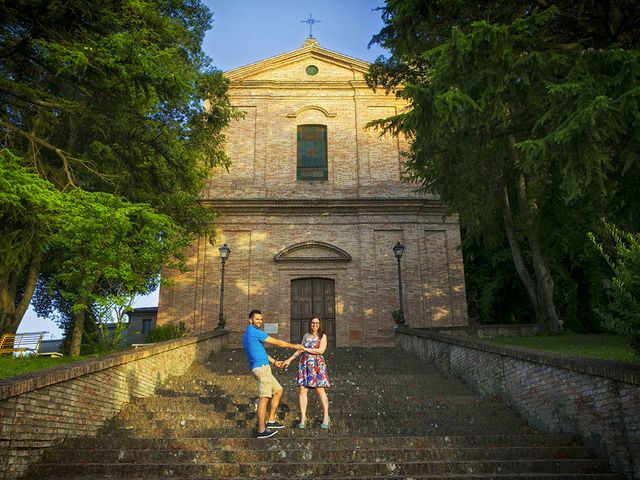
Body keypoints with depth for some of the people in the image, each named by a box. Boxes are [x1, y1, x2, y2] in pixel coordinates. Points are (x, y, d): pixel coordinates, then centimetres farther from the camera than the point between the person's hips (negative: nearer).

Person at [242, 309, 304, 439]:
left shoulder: (247, 335, 20)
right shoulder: (254, 332, -11)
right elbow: (277, 342, -7)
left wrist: (275, 362, 33)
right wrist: (294, 346, 4)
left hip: (263, 369, 10)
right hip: (262, 368, -10)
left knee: (278, 391, 17)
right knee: (264, 398, -9)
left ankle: (271, 421, 20)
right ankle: (262, 430, -7)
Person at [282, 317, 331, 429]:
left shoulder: (323, 336, 4)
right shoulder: (306, 335, 17)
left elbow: (321, 350, -10)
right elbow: (300, 350, 22)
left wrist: (306, 349, -12)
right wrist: (289, 359, 16)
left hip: (317, 365, -4)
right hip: (304, 365, 4)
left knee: (320, 390, -6)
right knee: (302, 390, -5)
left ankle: (326, 417, 4)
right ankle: (303, 417, 0)